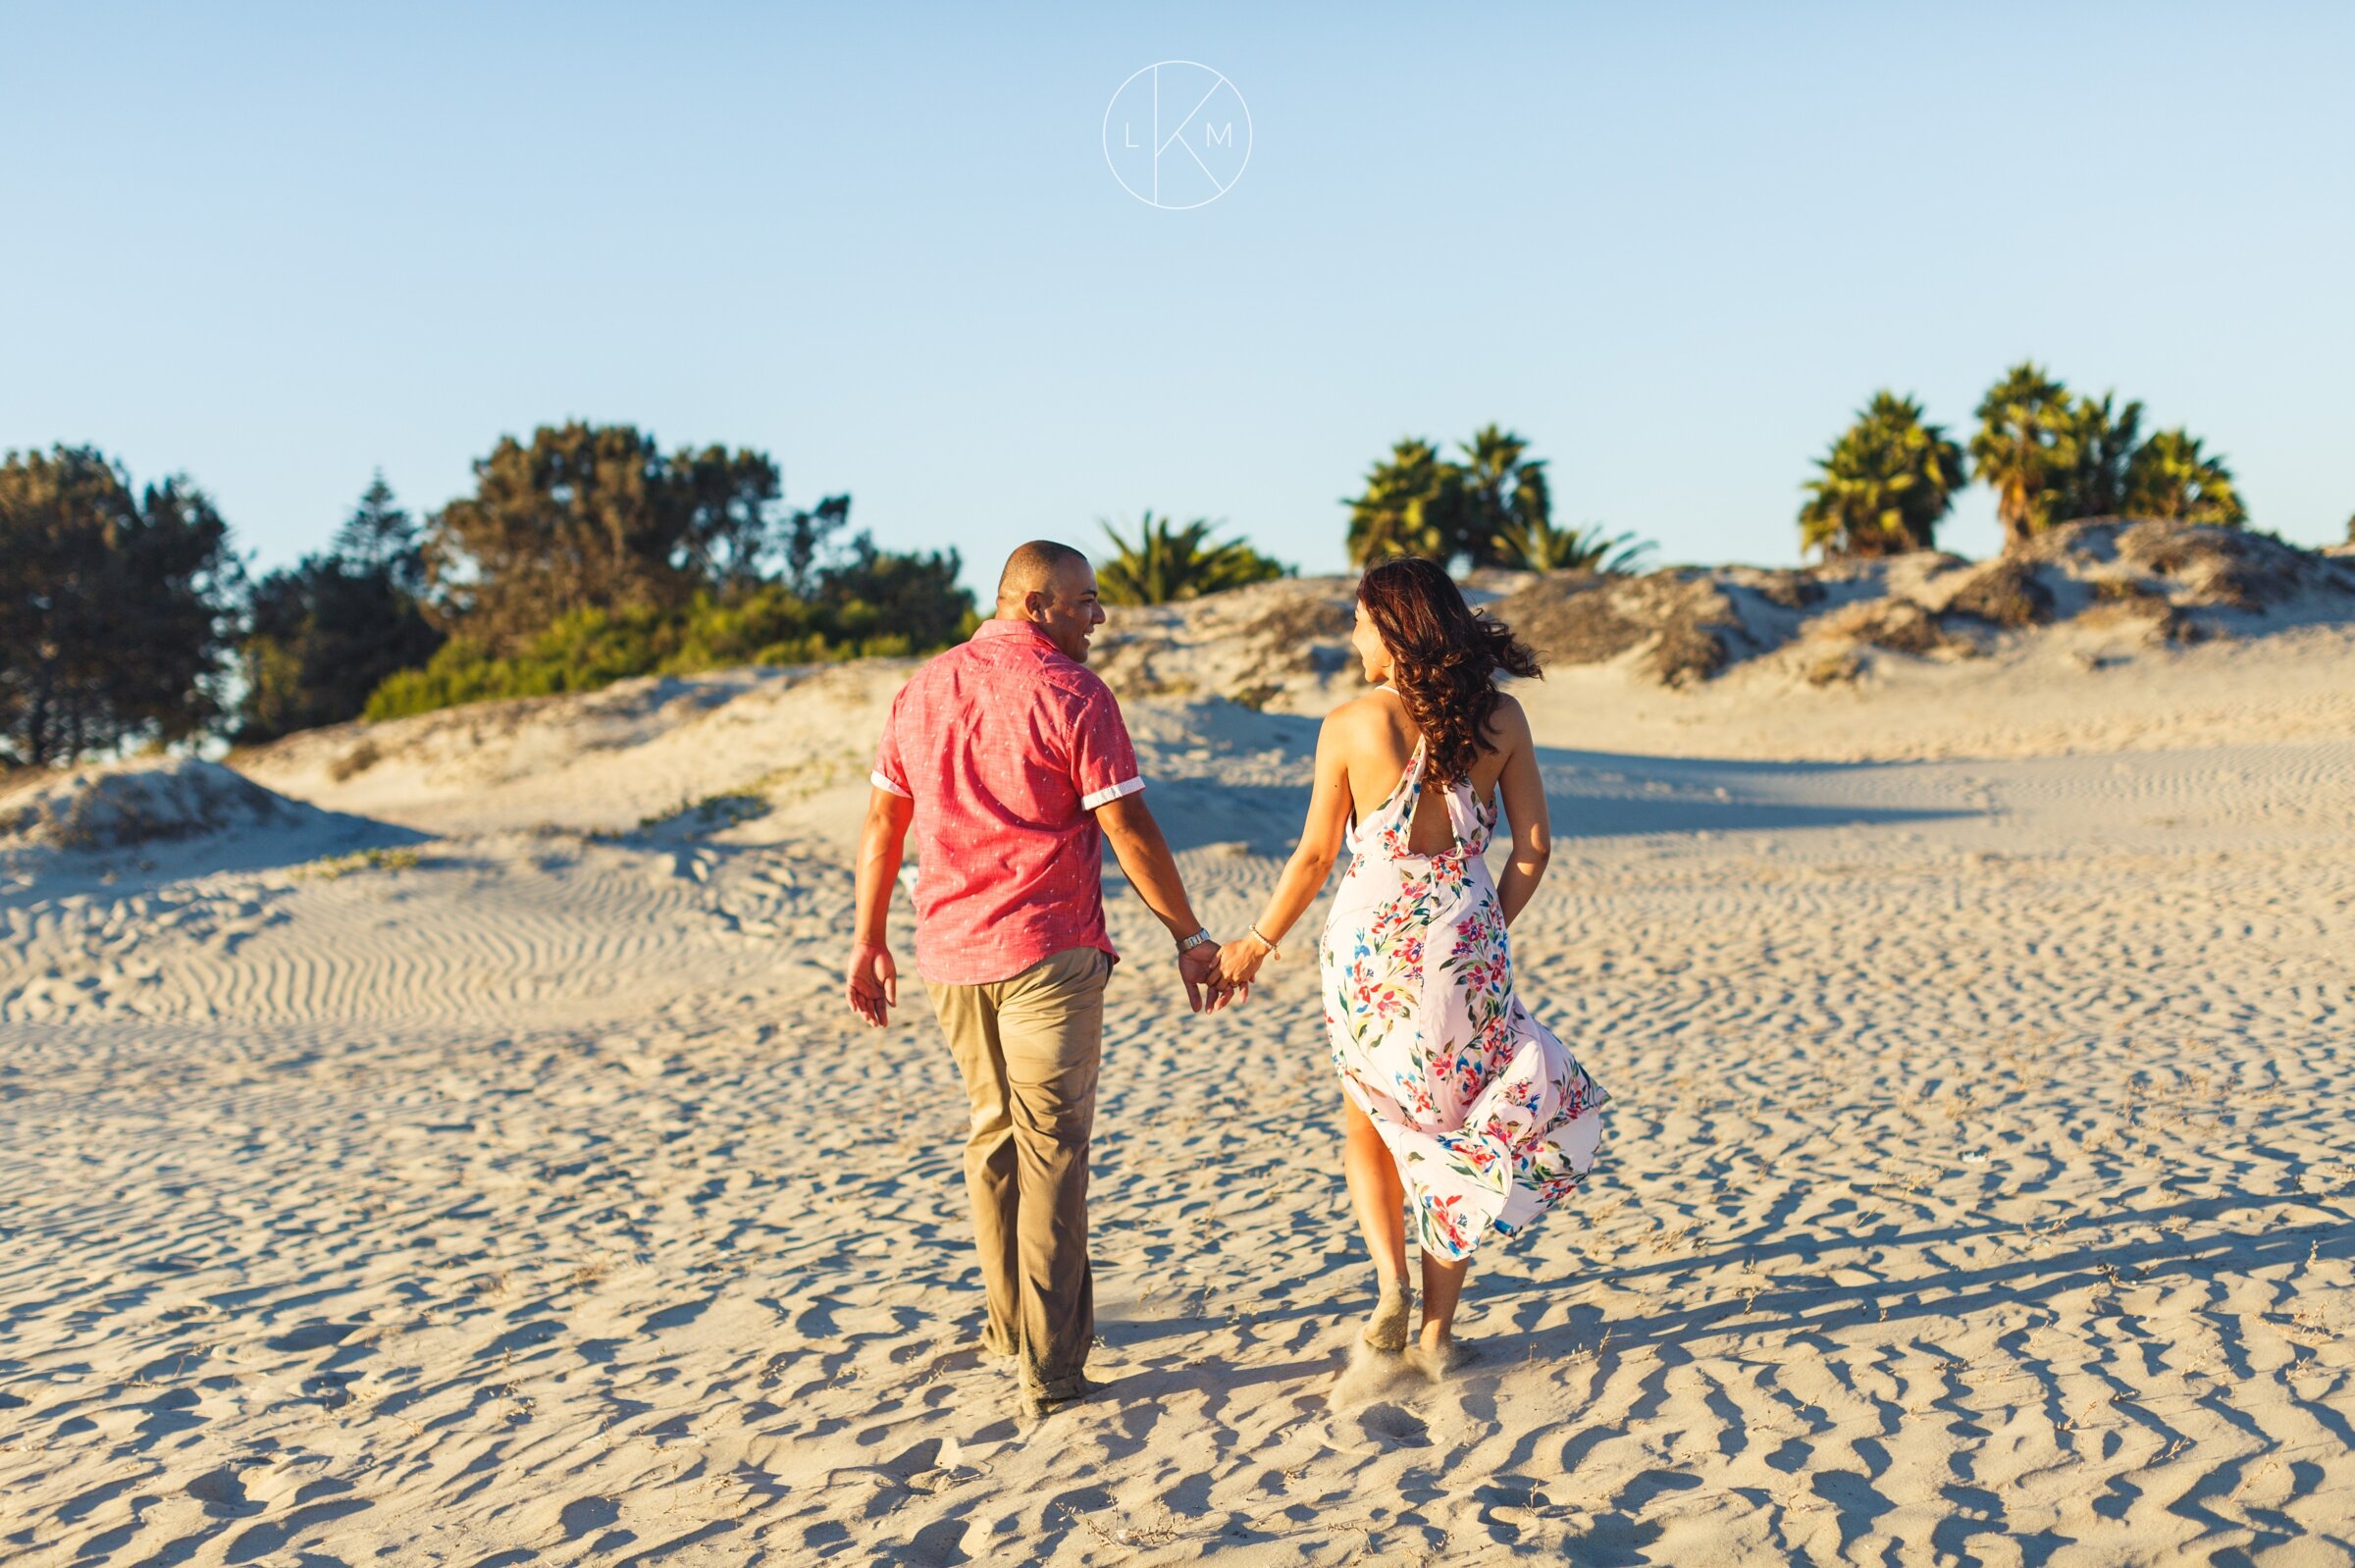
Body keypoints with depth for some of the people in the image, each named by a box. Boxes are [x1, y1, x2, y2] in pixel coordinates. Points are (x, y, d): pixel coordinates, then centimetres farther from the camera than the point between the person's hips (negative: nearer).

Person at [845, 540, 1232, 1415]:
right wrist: (1190, 937, -5)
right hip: (1047, 950, -6)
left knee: (993, 1131, 19)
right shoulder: (1072, 693, -10)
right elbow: (1128, 831, -12)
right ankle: (1048, 1363, 0)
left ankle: (1010, 1323, 29)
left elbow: (881, 825, 12)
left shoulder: (924, 688, 9)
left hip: (950, 953, 6)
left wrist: (868, 942, 18)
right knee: (1050, 1149, 0)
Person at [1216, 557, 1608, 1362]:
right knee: (1452, 1127, 15)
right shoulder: (1500, 718, -4)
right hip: (1465, 947, 2)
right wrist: (1486, 935, 13)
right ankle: (1438, 1327, 17)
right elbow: (1533, 846, -1)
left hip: (1368, 943, -1)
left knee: (1369, 1118, 22)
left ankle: (1390, 1275, 4)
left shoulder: (1350, 725, -11)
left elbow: (1315, 855, -6)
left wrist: (1256, 944, 8)